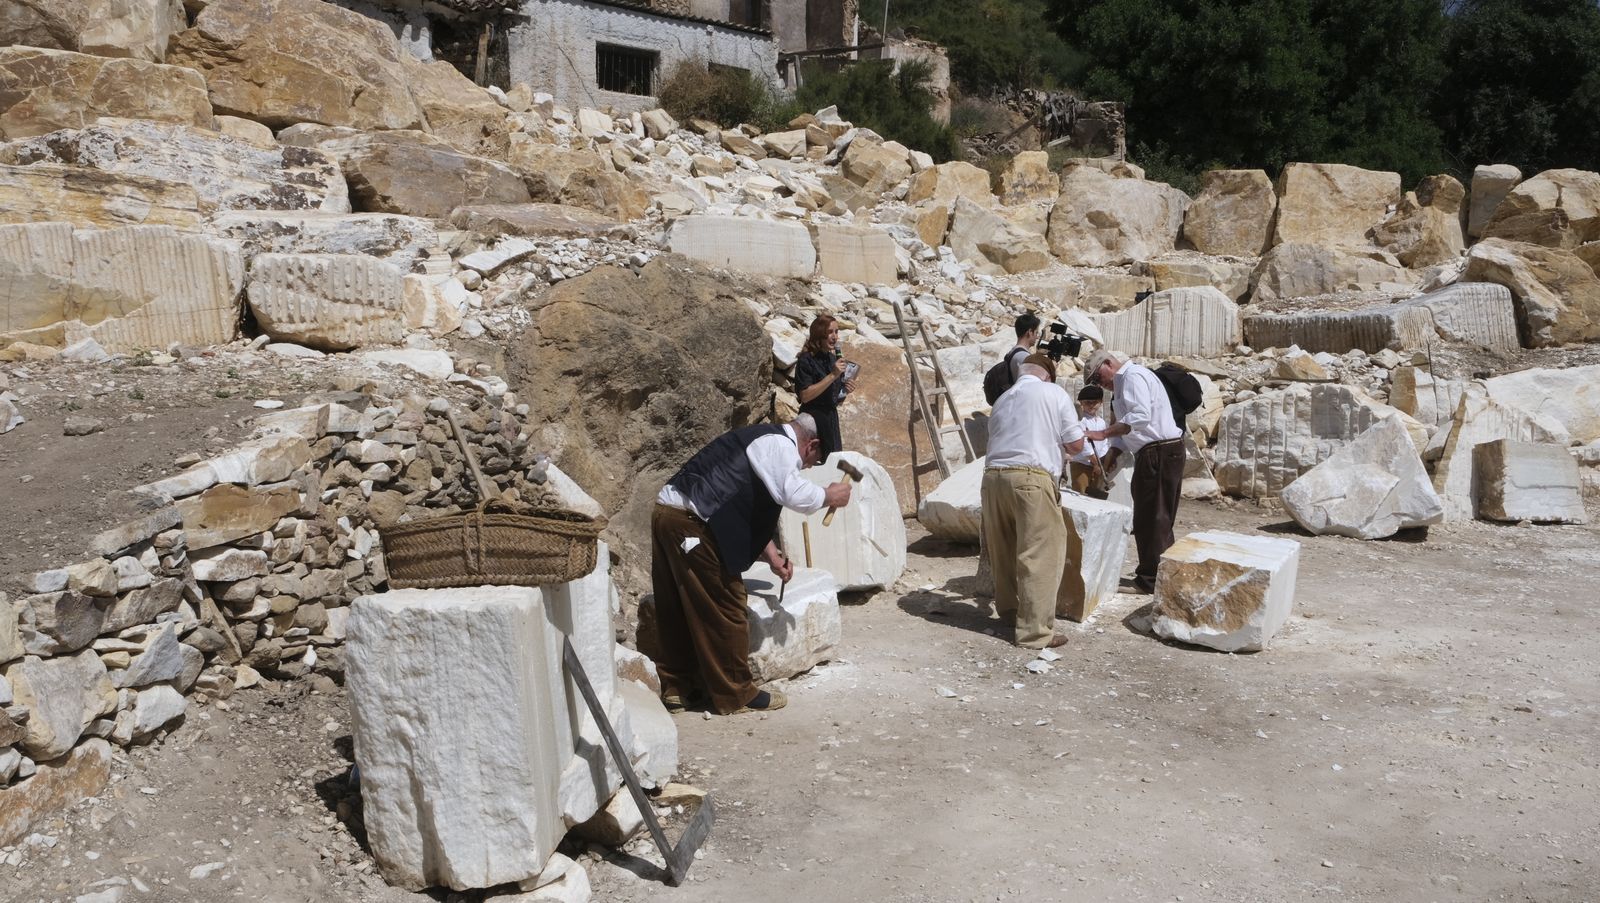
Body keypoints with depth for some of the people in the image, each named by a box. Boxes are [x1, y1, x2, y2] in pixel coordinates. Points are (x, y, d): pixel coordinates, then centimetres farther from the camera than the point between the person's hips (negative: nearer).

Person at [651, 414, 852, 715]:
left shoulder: (764, 441, 26)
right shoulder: (780, 444, -5)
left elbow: (755, 510, 30)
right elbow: (795, 495, -18)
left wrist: (772, 555, 24)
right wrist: (829, 496, 1)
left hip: (667, 514, 10)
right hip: (691, 523, -10)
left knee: (678, 608, 18)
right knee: (725, 609, 0)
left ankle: (677, 686, 29)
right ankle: (736, 695, 11)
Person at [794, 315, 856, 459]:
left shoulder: (834, 357, 8)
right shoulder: (806, 360, -13)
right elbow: (805, 396, -21)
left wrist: (846, 389, -3)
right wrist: (832, 375, -23)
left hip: (831, 415, 7)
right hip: (813, 418, -7)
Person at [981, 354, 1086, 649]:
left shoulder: (1003, 399, 24)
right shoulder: (1054, 393, 9)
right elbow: (1076, 445, 8)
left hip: (994, 476, 6)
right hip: (1032, 478, -6)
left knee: (1003, 549, 20)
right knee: (1040, 555, -3)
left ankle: (1008, 607, 37)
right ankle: (1035, 631, -5)